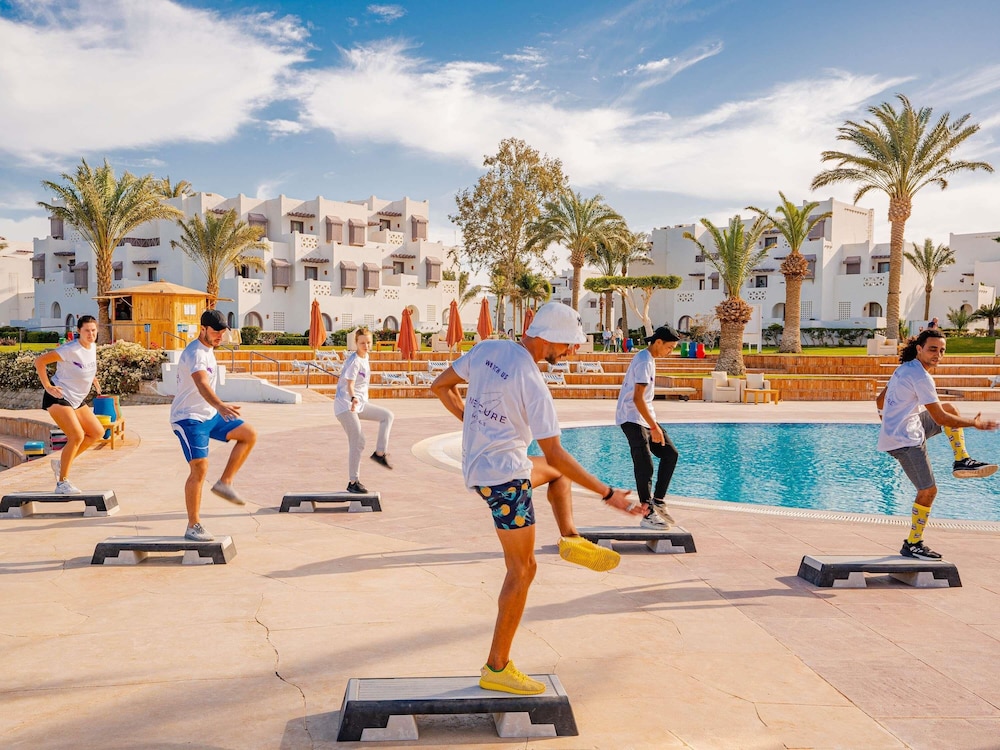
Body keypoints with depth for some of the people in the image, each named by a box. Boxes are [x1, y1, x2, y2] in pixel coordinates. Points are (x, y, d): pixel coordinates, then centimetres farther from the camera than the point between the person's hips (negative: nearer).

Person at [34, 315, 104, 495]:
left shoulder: (93, 347, 5)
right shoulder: (70, 349, -21)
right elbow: (39, 361, -19)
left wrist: (92, 378, 18)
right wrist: (47, 387, -18)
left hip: (76, 400, 9)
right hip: (58, 397, -9)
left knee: (97, 432, 7)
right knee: (77, 436, -20)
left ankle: (62, 463, 15)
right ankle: (62, 483, -11)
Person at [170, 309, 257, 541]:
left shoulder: (208, 350, 11)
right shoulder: (195, 353, -20)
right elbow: (202, 384, -40)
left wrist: (219, 408, 33)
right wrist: (221, 405, -56)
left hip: (209, 415, 9)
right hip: (188, 418, -9)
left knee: (249, 434, 0)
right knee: (199, 468, -14)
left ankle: (225, 483, 3)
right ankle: (193, 527, -4)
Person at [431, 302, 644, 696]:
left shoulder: (486, 349, 0)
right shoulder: (532, 383, -21)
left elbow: (440, 386, 11)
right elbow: (555, 454, -21)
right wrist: (608, 494, -16)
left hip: (476, 466, 9)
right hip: (505, 475, -8)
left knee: (556, 473, 32)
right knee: (522, 571, 2)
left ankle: (570, 539, 17)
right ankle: (497, 668, 8)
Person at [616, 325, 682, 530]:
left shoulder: (648, 359, 13)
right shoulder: (644, 361, -18)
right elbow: (637, 398, -25)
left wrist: (654, 425, 20)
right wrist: (654, 427, -25)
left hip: (643, 418, 10)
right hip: (632, 419, -10)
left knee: (670, 454, 8)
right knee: (645, 467, -9)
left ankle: (658, 500, 14)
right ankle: (648, 515, -3)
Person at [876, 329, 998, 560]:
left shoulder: (905, 368, 9)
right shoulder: (921, 377, -20)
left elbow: (880, 400, 17)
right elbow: (940, 418, -18)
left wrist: (891, 421, 29)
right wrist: (975, 423, -7)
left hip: (910, 427, 10)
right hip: (905, 441, -10)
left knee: (950, 408, 16)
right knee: (928, 490, -4)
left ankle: (962, 461, 13)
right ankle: (912, 545, 6)